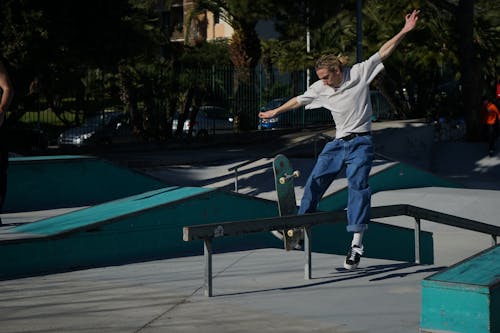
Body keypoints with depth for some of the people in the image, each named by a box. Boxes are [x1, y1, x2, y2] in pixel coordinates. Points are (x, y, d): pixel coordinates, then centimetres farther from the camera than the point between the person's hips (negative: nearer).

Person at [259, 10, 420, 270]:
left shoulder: (359, 73, -4)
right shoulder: (320, 88, 8)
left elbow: (383, 52, -6)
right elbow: (298, 100, 22)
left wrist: (404, 31, -14)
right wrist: (275, 112, 32)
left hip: (360, 143, -5)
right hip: (338, 143, 5)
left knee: (357, 184, -17)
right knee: (315, 180, 3)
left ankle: (356, 242, -24)